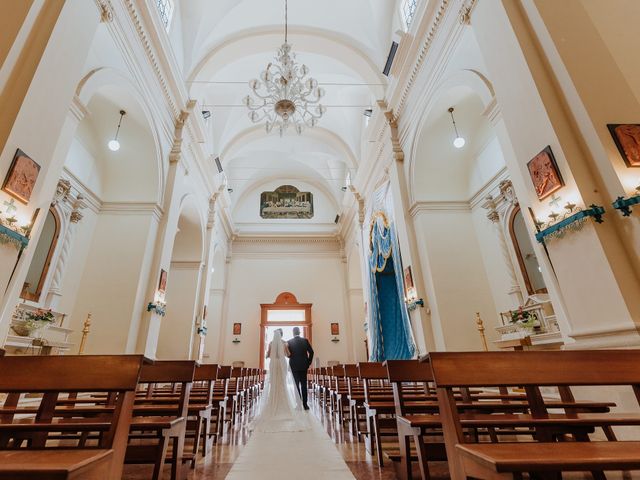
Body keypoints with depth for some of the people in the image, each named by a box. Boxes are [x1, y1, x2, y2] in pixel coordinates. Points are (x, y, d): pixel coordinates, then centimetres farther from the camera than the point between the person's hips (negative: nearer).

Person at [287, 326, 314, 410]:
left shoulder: (289, 342, -7)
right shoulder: (305, 340, -2)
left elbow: (288, 354, -7)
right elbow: (311, 352, -3)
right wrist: (309, 362, 7)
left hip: (294, 366, -2)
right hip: (303, 365, 2)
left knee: (296, 384, 6)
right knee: (304, 384, 9)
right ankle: (305, 404, 9)